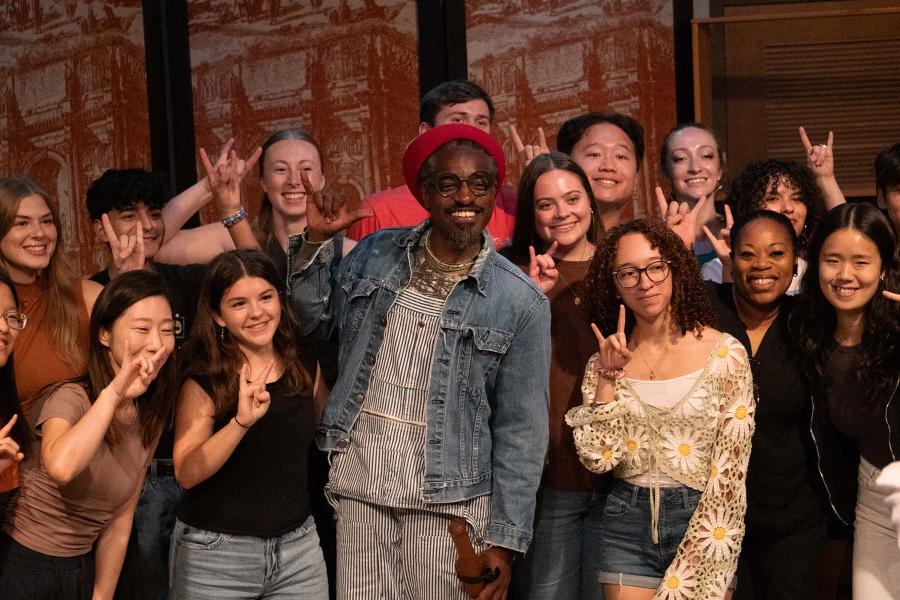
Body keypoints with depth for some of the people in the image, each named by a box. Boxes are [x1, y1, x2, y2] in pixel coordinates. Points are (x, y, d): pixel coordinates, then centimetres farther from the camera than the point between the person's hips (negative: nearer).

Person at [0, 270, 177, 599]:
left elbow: (120, 521, 6)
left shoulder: (149, 418, 1)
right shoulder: (69, 397, -19)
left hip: (82, 571, 6)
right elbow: (60, 467, -42)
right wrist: (113, 392, -34)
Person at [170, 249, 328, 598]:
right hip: (215, 554, -3)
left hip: (298, 546, 3)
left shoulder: (304, 367, 2)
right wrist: (241, 422, -30)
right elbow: (187, 473, -18)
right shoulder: (204, 380, -9)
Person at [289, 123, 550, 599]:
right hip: (360, 487, 3)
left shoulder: (521, 301, -6)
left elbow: (520, 430, -4)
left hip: (449, 502, -2)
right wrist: (316, 240, 0)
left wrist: (504, 538, -6)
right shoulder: (377, 253, 4)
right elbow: (315, 318, 15)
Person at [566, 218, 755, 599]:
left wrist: (695, 567, -11)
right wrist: (607, 376, -11)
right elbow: (597, 458, -5)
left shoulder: (725, 354, -6)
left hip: (702, 520, -2)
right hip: (627, 524, 2)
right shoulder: (606, 360, 4)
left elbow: (730, 468, -8)